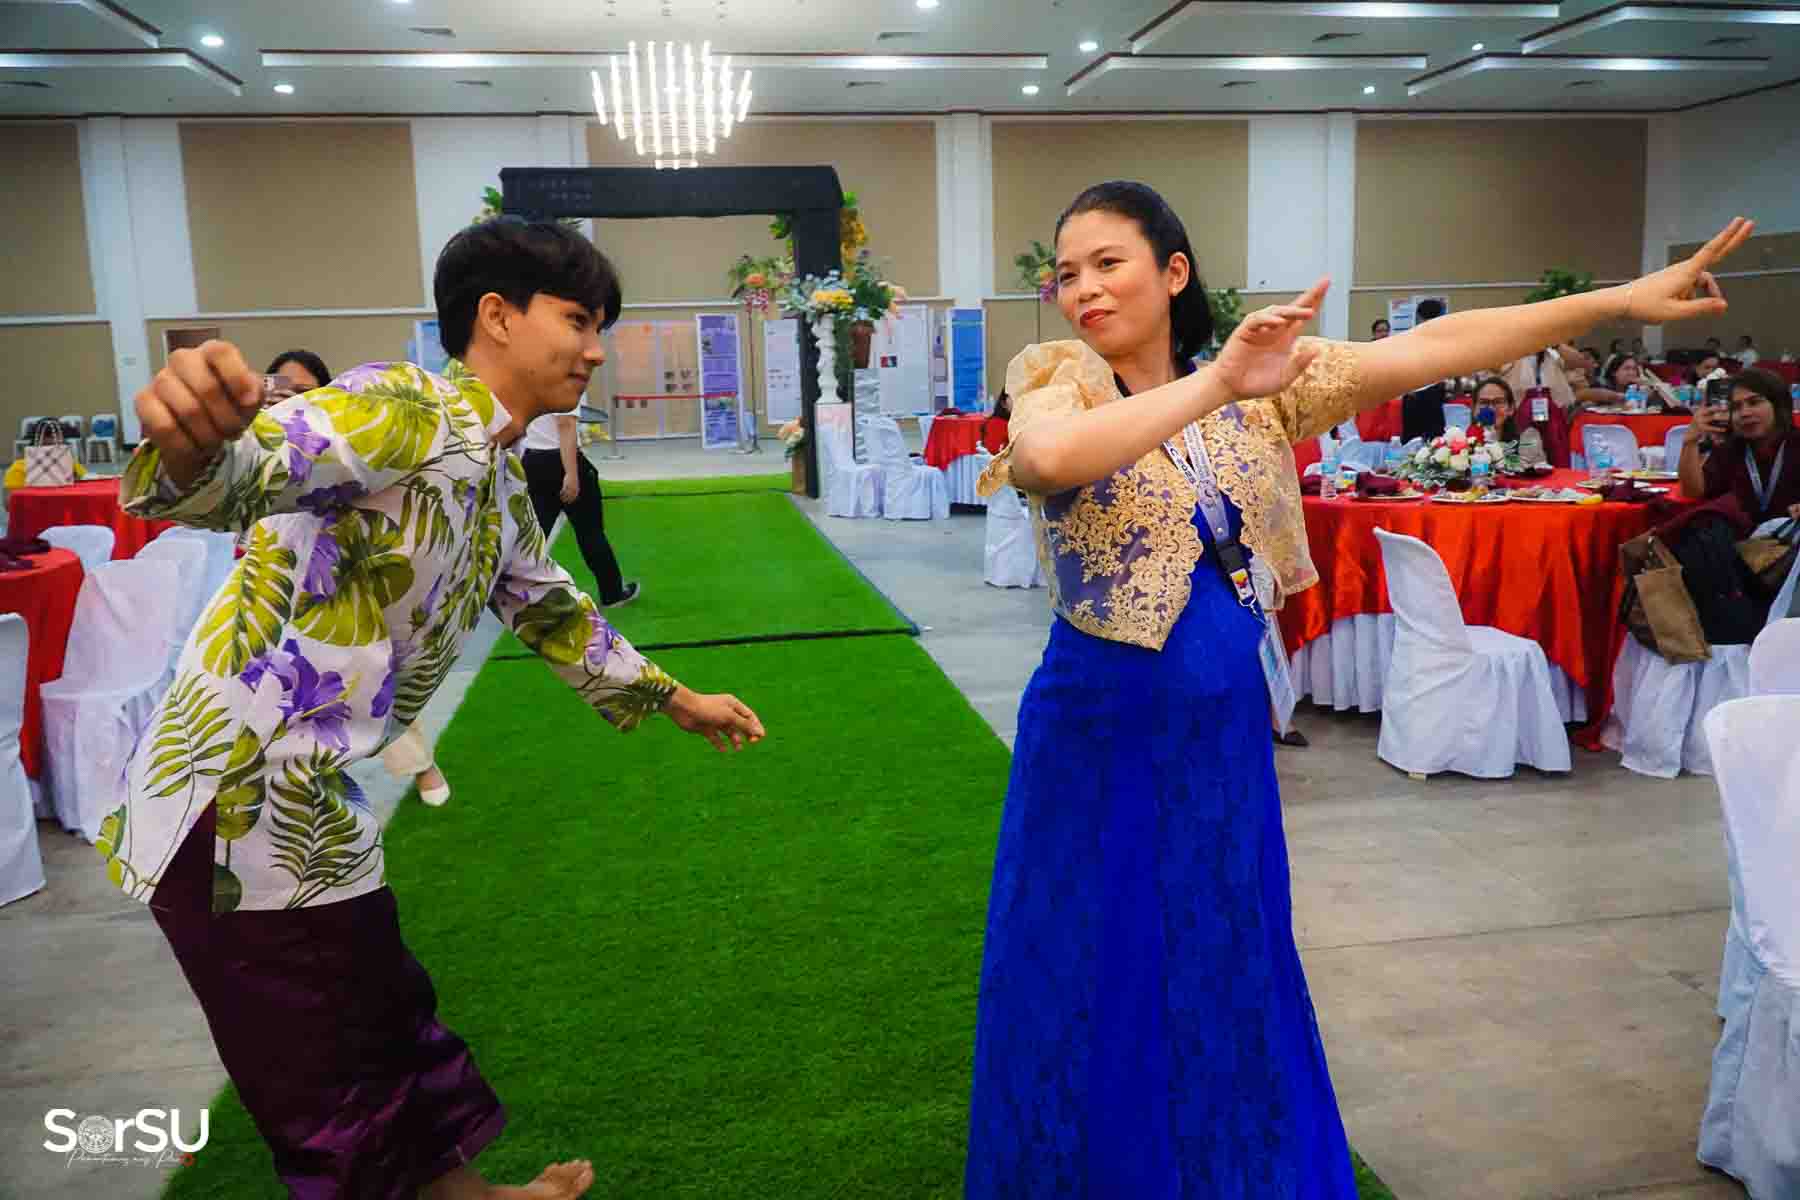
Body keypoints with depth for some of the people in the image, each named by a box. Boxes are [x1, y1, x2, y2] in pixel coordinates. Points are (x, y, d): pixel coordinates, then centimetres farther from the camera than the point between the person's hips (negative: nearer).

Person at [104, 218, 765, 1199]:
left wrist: (676, 700, 34)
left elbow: (549, 610, 26)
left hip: (308, 800, 9)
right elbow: (243, 466, -35)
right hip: (237, 801, -9)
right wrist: (190, 443, -60)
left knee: (383, 1025, 23)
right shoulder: (405, 409, -17)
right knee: (336, 1094, 7)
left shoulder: (499, 486, 12)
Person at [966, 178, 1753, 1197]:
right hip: (1103, 732, -3)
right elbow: (1045, 458, -33)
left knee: (1225, 986, 18)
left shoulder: (1260, 380, 1)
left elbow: (1425, 349, -4)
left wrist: (1621, 301, -8)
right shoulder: (1062, 381, -10)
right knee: (1095, 995, 10)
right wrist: (1217, 384, -31)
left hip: (1222, 727, 4)